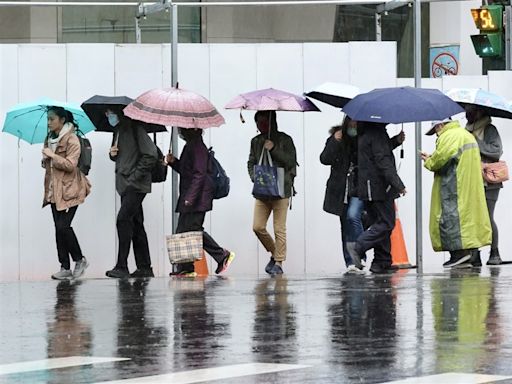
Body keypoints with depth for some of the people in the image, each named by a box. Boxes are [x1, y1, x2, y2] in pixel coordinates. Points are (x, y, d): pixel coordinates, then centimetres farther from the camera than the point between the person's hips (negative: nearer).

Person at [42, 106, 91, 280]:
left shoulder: (71, 140, -9)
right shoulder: (50, 138, 15)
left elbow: (70, 165, -18)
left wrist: (52, 155, -20)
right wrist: (45, 159, 6)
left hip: (68, 190, -8)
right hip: (54, 191, 8)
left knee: (63, 226, -15)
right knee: (59, 228, 3)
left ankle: (79, 260, 2)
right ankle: (65, 268, 4)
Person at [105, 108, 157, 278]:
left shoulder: (135, 129, -11)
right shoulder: (118, 131, 16)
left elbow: (151, 154, -16)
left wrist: (135, 175, -16)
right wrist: (113, 154, 4)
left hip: (136, 185, -9)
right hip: (125, 185, 9)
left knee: (123, 219, -18)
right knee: (135, 224, 10)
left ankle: (121, 267, -20)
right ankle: (144, 267, 14)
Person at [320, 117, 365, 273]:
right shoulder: (336, 140, 5)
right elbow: (325, 159, -6)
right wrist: (335, 141, -13)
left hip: (359, 189, -3)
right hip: (341, 189, 3)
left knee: (353, 216, -24)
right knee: (345, 226, 5)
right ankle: (351, 262, 9)